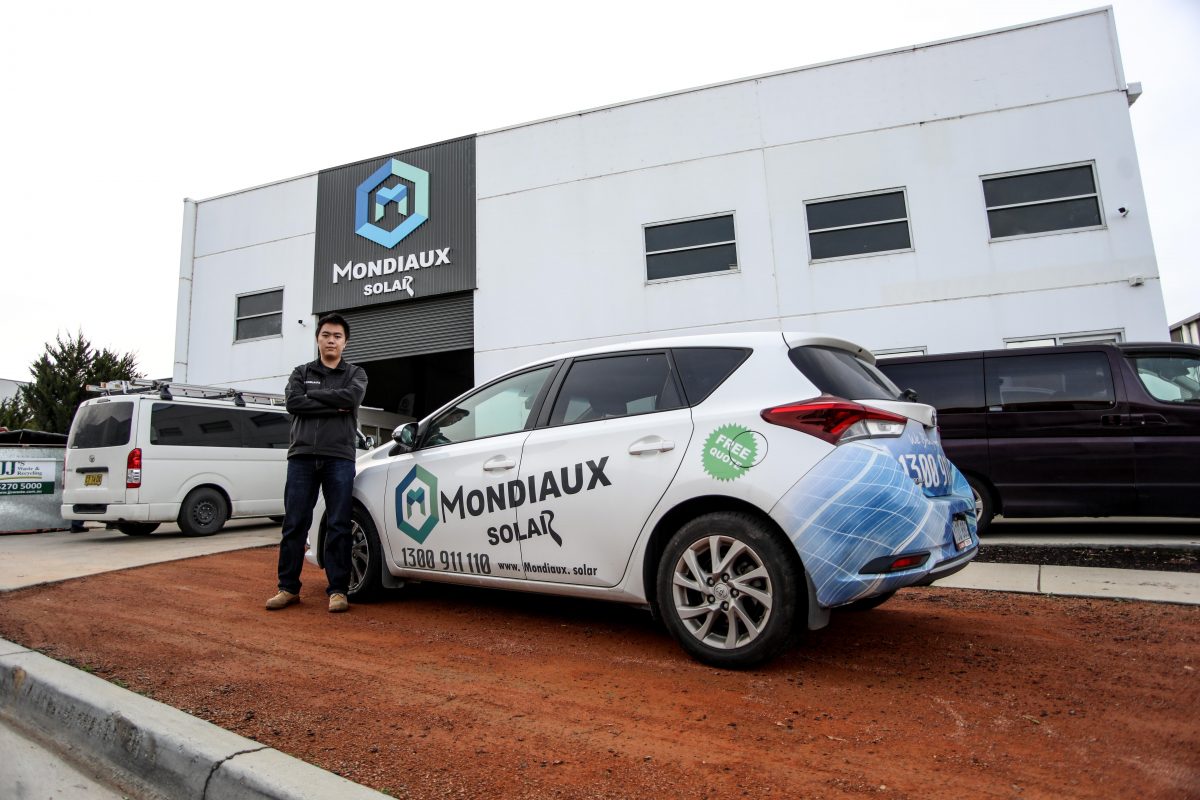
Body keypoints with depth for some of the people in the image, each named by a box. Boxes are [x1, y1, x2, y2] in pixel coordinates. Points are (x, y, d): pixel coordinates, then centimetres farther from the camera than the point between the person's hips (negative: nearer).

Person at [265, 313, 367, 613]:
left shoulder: (355, 374, 12)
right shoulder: (301, 372, 15)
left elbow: (351, 397, -10)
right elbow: (293, 403, -4)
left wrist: (313, 395, -3)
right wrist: (333, 407, -8)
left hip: (340, 458, -1)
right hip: (302, 456, 2)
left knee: (338, 526, 0)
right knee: (295, 524, 4)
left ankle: (338, 590, 6)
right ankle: (288, 588, 15)